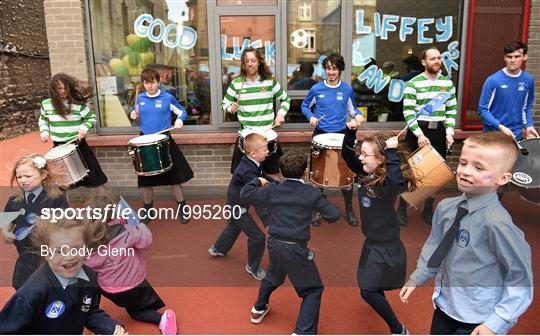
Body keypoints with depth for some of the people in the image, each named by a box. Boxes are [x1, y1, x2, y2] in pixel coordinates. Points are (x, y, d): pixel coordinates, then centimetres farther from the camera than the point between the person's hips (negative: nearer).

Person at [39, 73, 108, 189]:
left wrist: (85, 127, -18)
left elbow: (91, 118, 0)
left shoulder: (78, 103, -8)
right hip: (58, 146, 3)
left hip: (78, 144, -2)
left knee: (91, 177, 4)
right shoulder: (46, 104, 2)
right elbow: (43, 119, 19)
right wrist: (44, 131, 1)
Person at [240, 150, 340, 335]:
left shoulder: (272, 190, 0)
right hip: (296, 249, -5)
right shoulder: (312, 193, -9)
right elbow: (334, 215, -5)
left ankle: (259, 309, 52)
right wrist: (323, 201, 14)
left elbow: (245, 194, 9)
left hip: (274, 244, 5)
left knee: (273, 276, 34)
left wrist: (258, 181, 25)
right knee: (313, 289, 10)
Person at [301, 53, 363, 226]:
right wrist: (311, 117, -9)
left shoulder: (347, 90, 0)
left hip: (341, 134, 1)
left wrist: (358, 115, -8)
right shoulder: (316, 89, -4)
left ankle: (349, 210, 21)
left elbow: (351, 108, 13)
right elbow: (305, 106, 9)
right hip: (320, 134, 0)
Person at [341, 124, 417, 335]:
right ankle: (381, 301, 61)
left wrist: (392, 152, -42)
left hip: (386, 245, -8)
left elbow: (396, 182, -52)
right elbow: (346, 154, 3)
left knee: (368, 290, -5)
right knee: (370, 280, 30)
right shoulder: (365, 174, -5)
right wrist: (351, 131, -11)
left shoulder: (388, 183, -27)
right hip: (372, 241, 9)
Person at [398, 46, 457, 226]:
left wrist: (449, 131, -3)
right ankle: (402, 209, 14)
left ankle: (428, 210, 24)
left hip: (439, 131, 4)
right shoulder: (413, 83, -6)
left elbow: (451, 110, 11)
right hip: (418, 131, -4)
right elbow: (408, 112, -11)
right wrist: (419, 134, -18)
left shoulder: (448, 83, 8)